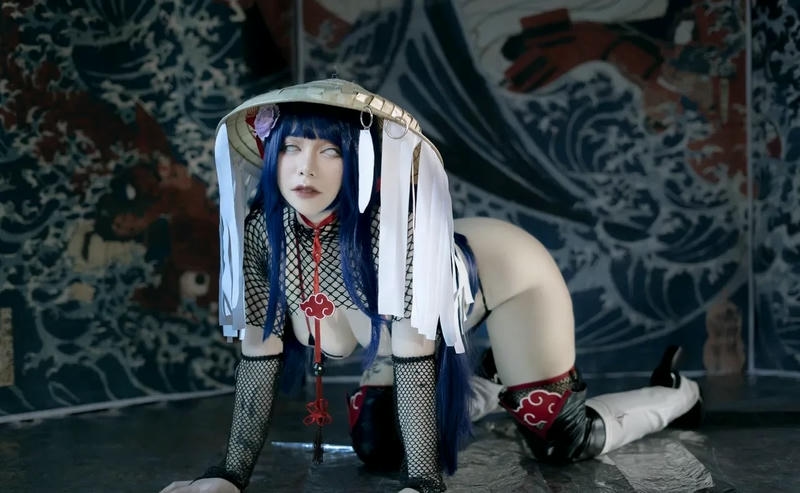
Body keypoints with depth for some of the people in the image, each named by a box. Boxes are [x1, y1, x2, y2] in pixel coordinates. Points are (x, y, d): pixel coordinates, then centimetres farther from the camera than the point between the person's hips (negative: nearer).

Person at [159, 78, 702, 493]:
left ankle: (677, 393, 25)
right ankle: (488, 387, 31)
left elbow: (414, 354, -38)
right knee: (372, 444, 3)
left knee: (560, 441, -6)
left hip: (505, 271, -5)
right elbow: (260, 356, -19)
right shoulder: (262, 226, -26)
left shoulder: (392, 217, -42)